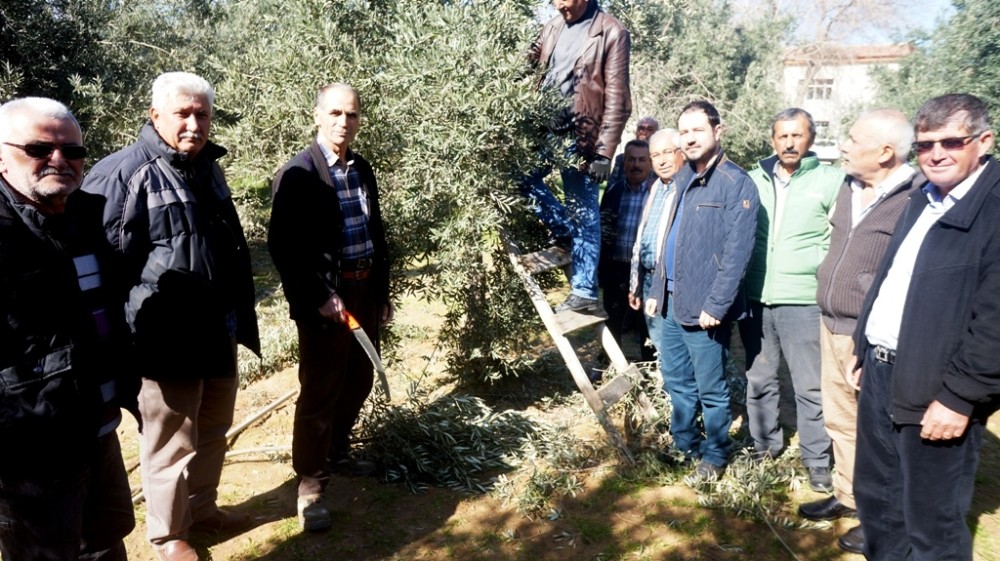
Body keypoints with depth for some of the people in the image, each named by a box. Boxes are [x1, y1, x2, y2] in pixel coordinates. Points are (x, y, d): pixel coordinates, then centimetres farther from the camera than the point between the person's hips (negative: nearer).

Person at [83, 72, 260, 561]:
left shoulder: (209, 170, 11)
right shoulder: (122, 173, -15)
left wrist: (238, 317, 21)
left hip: (216, 333, 8)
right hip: (167, 339, -7)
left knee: (213, 431, 21)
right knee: (171, 443, 8)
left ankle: (202, 507, 42)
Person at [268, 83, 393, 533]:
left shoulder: (363, 170, 11)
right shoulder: (297, 174, -11)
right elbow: (282, 246, -15)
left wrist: (383, 292, 16)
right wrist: (319, 298, -19)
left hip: (365, 291, 7)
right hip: (325, 298, -7)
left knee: (357, 383, 16)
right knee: (320, 392, 1)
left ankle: (337, 453, 37)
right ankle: (311, 483, 15)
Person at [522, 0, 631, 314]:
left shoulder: (611, 33, -8)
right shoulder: (553, 27, 11)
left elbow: (616, 99, -11)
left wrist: (604, 152, -15)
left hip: (580, 137, -6)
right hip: (545, 128, 7)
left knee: (583, 214, 0)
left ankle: (584, 292, 8)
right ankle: (565, 232, 21)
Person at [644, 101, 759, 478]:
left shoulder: (736, 184, -12)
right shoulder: (683, 178, 13)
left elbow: (736, 253, -17)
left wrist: (716, 306, -20)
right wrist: (656, 290, 14)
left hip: (703, 309, -7)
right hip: (670, 303, 8)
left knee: (710, 390, 6)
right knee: (676, 382, 18)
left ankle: (715, 456, 25)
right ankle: (684, 445, 35)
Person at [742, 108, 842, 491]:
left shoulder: (831, 181, -2)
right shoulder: (754, 180, 7)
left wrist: (822, 271, -9)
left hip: (804, 301, -3)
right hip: (755, 299, 4)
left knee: (810, 385, 2)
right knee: (759, 379, 14)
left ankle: (817, 460, 16)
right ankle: (764, 445, 30)